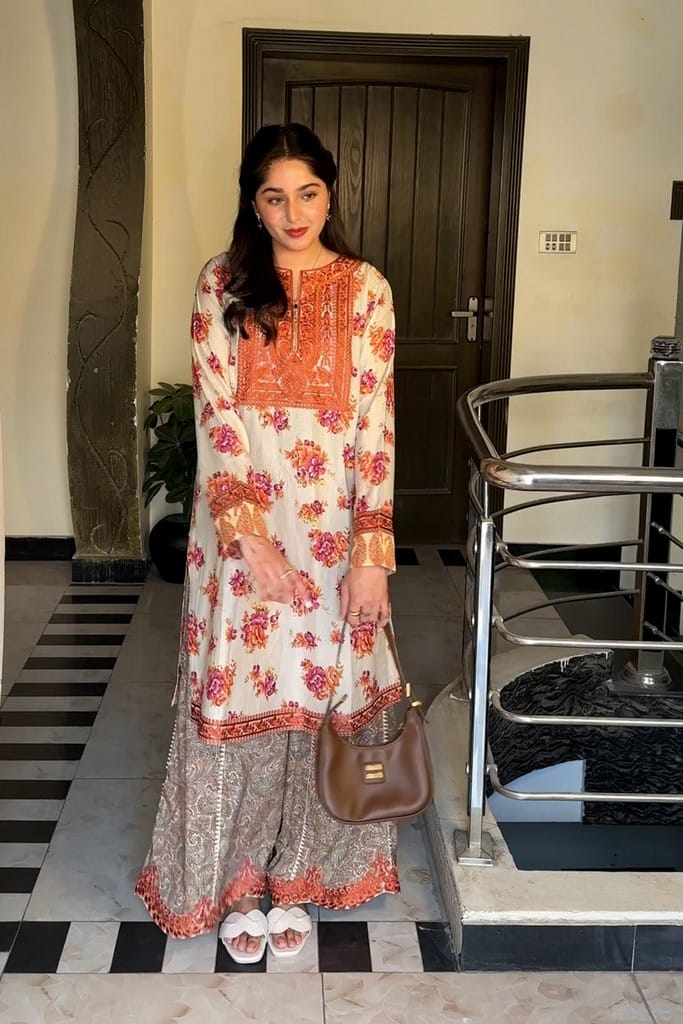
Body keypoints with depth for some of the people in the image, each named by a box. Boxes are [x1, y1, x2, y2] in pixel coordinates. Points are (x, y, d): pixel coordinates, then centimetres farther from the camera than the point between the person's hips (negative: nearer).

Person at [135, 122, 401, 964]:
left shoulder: (365, 289, 0)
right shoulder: (224, 284, 0)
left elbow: (375, 422, -5)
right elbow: (216, 416, -7)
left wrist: (372, 551, -11)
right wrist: (251, 538, -16)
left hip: (332, 522, 1)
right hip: (239, 519, 0)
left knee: (320, 692, 8)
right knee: (238, 696, 6)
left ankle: (295, 874, 28)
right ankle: (236, 879, 25)